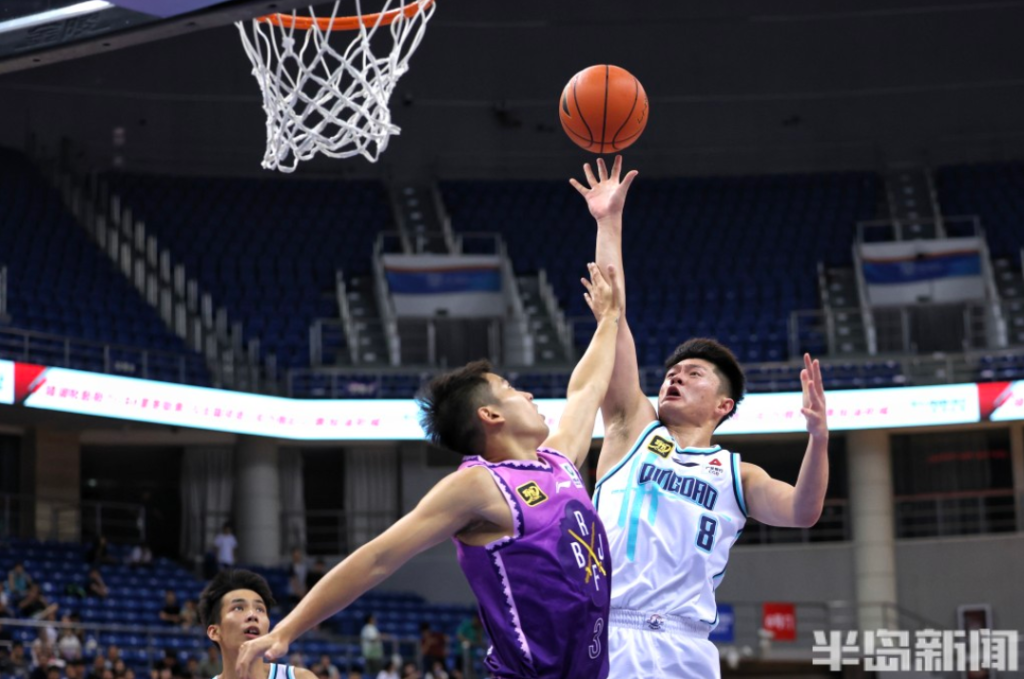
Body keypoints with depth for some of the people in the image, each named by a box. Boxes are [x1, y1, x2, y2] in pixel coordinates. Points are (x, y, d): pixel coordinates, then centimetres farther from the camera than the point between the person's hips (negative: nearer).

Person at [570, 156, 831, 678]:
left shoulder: (737, 475, 18)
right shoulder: (633, 429, 16)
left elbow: (801, 512, -1)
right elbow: (613, 320, 12)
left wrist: (818, 438, -17)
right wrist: (610, 224, 8)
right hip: (601, 636, -1)